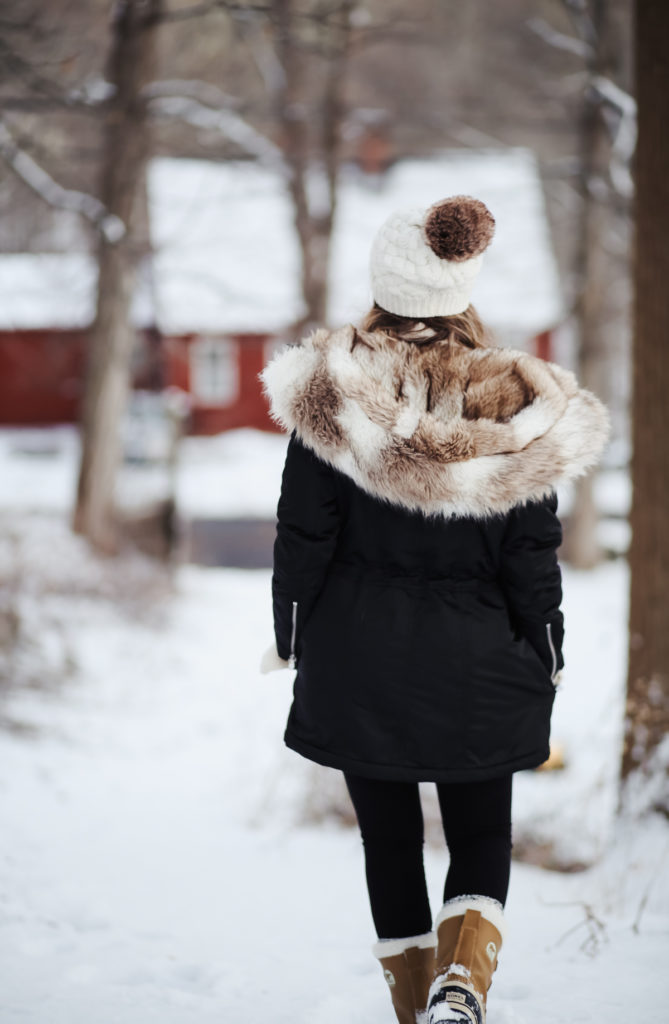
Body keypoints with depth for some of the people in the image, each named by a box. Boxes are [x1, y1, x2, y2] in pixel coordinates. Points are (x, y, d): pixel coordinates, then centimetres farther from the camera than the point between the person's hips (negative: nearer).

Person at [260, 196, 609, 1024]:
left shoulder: (334, 395, -11)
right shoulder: (518, 409, -8)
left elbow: (302, 536, -6)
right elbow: (534, 560, -3)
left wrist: (291, 639, 8)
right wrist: (546, 662, 10)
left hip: (356, 662, 0)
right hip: (476, 666, 0)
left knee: (389, 839, 14)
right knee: (483, 834, 14)